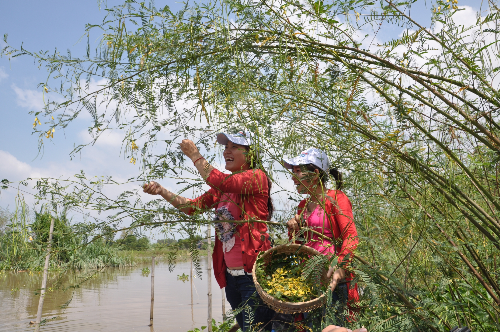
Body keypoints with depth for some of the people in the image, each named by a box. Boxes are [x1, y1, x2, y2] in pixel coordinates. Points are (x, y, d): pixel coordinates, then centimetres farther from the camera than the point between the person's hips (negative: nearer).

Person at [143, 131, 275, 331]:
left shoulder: (257, 177, -10)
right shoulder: (223, 188, 15)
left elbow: (219, 182, -25)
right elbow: (194, 206, 9)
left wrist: (194, 155, -14)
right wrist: (162, 191, -2)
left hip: (252, 273, -8)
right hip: (230, 274, 8)